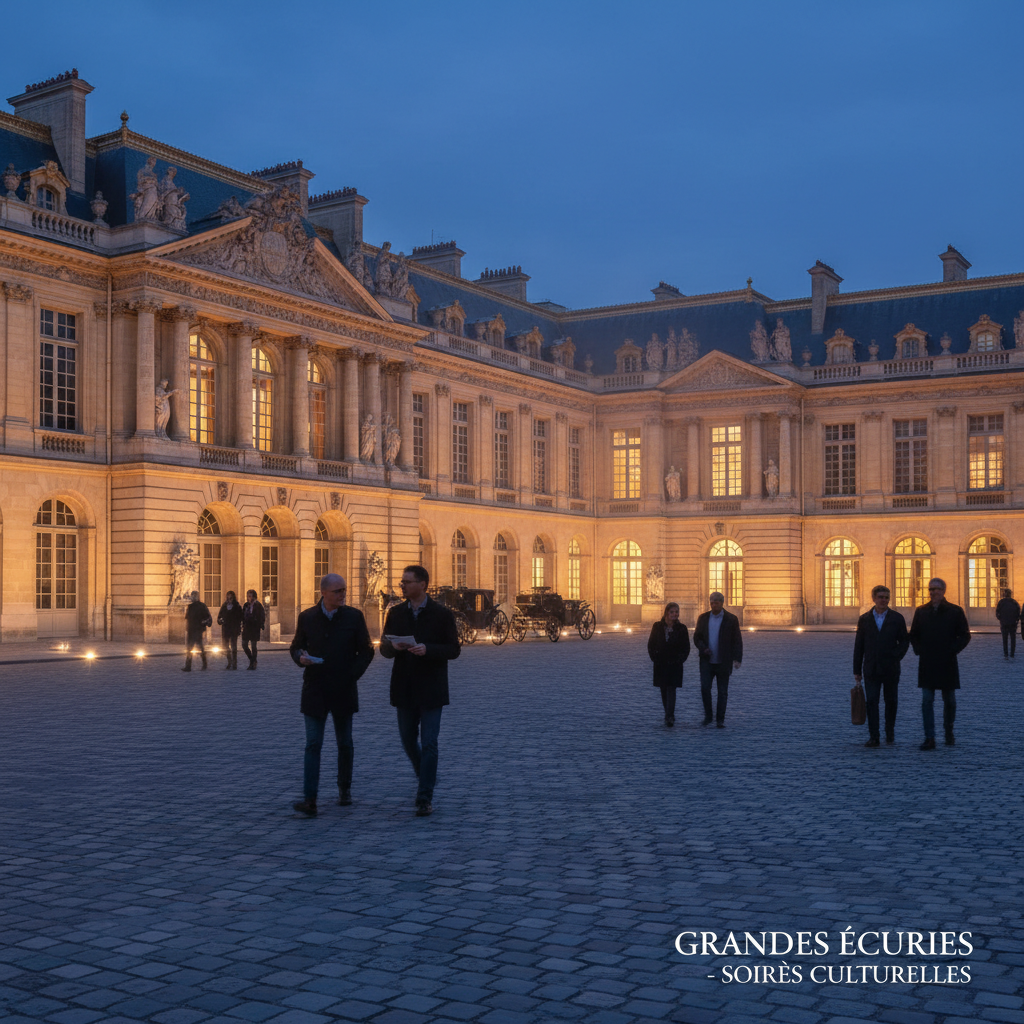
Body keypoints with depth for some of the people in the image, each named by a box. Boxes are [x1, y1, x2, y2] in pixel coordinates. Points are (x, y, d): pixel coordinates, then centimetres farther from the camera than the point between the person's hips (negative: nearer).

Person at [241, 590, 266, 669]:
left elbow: (262, 616, -9)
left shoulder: (258, 606, -8)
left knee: (253, 646, -1)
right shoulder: (245, 605, 9)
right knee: (244, 645, 6)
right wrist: (243, 626, 10)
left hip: (254, 628, -6)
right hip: (246, 628, 6)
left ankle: (253, 663, 7)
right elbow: (243, 616, 16)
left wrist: (261, 627, -14)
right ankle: (252, 660, 25)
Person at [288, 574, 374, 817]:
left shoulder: (354, 617, 1)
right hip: (314, 692, -1)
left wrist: (353, 675, -8)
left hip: (343, 691, 1)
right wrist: (300, 657, -12)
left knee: (344, 744, 13)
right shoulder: (307, 618, 2)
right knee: (313, 745, -8)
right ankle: (309, 800, -12)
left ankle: (344, 788, 32)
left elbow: (366, 651, 5)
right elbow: (295, 647, 11)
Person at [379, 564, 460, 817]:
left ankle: (425, 798, 0)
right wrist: (393, 647, -15)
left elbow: (453, 650, -7)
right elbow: (384, 649, 8)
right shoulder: (396, 613, 7)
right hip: (405, 689, 4)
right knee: (408, 740, 12)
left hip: (431, 689, -4)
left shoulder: (442, 614, -5)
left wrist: (427, 649, -23)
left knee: (429, 744, -5)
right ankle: (426, 779, 38)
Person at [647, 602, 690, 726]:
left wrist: (680, 660, -6)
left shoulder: (681, 628, 0)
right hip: (660, 665, 2)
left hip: (675, 665, -2)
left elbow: (686, 648, 4)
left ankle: (670, 717, -17)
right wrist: (655, 658, -2)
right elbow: (651, 645, 7)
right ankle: (669, 715, 18)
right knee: (664, 690, 7)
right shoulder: (657, 626, 2)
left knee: (671, 690, -12)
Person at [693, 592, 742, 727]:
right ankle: (708, 716, 9)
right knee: (705, 688, -7)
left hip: (723, 662, -2)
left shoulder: (731, 619, -1)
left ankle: (720, 720, 11)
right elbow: (696, 637, 10)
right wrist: (703, 648, -9)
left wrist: (737, 659, -12)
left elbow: (737, 640, -3)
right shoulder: (703, 618, 7)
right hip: (707, 661, 2)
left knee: (722, 692, 3)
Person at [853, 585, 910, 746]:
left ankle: (890, 733, 25)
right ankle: (873, 737, -6)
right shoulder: (864, 619, 6)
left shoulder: (897, 618, 4)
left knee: (891, 702, 9)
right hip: (871, 669, 0)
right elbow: (858, 646, 7)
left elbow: (904, 641, 6)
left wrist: (896, 657, -9)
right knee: (871, 702, -6)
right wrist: (857, 670, 5)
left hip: (891, 669, 0)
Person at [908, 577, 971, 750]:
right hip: (926, 665, 1)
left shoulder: (955, 611, -1)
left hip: (947, 664, -1)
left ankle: (948, 731, 30)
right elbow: (913, 635, 14)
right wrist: (919, 650, 1)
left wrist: (952, 650, -8)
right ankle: (929, 739, -5)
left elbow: (965, 636, 1)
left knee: (949, 700, 10)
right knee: (927, 701, -5)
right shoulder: (921, 611, 7)